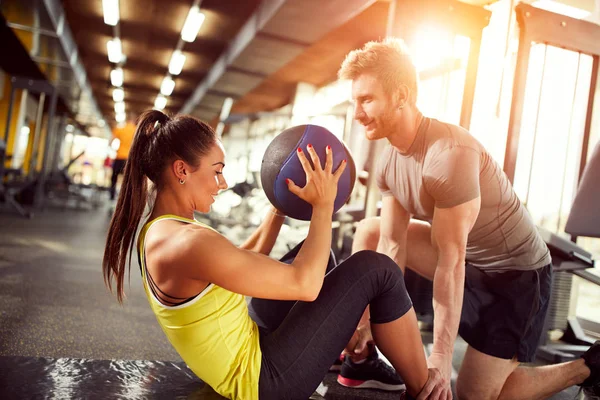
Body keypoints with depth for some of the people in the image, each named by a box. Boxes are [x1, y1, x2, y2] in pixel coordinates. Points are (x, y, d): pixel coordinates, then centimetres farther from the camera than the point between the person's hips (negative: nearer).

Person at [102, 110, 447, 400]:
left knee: (314, 250, 19)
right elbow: (304, 284, -26)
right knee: (375, 269, -10)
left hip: (248, 343, 10)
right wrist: (323, 203, -17)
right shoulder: (188, 243, -29)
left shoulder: (159, 231, 3)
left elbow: (246, 260, 14)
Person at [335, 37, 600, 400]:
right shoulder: (389, 160, -7)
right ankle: (363, 352, 8)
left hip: (518, 274, -7)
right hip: (466, 258, 7)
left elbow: (450, 264, -31)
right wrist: (369, 320, -11)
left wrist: (441, 359, -26)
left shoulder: (450, 154, -32)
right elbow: (392, 247, -8)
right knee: (369, 233, 1)